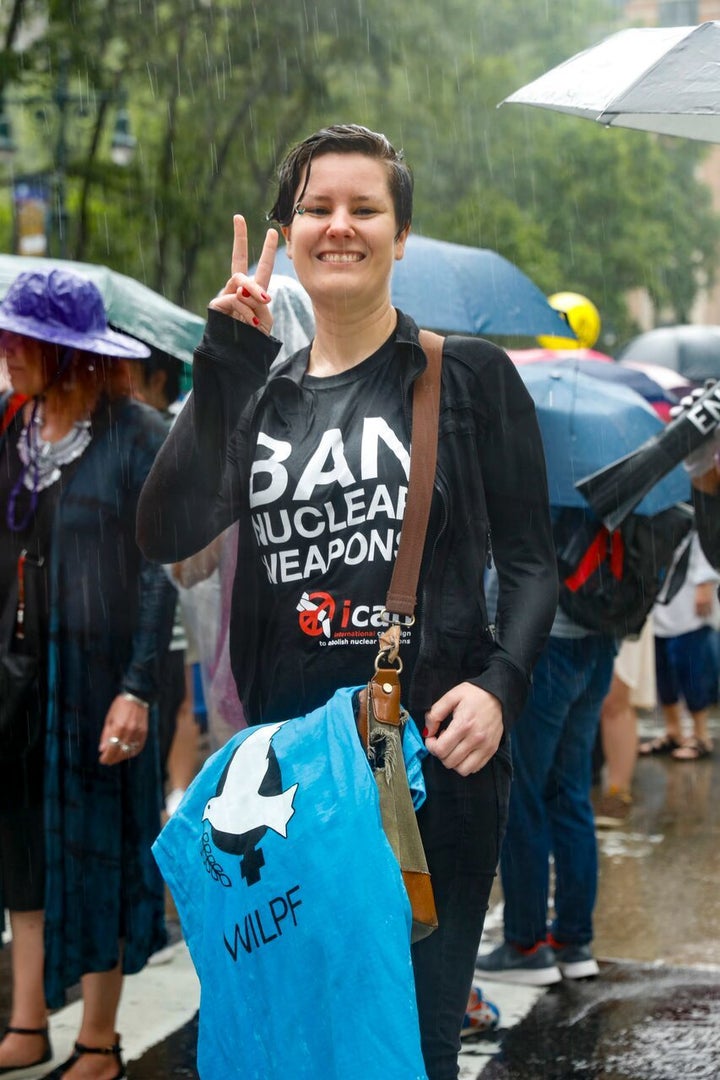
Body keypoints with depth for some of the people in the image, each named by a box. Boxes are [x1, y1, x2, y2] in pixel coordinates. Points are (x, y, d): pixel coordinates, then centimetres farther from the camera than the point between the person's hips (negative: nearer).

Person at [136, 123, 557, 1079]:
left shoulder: (468, 374, 2)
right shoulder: (257, 393, 11)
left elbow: (531, 561, 2)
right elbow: (167, 534, -5)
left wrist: (500, 684, -16)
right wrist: (224, 365, -9)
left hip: (433, 754, -3)